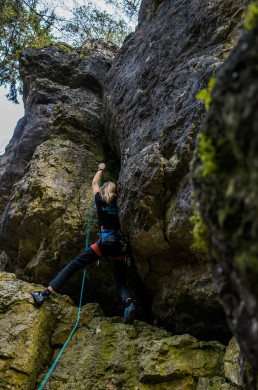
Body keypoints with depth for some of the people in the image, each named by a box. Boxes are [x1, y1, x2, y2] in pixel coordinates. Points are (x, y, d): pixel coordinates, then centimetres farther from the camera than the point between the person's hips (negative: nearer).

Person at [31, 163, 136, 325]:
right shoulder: (119, 204, 13)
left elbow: (94, 183, 30)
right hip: (120, 244, 2)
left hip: (105, 242, -2)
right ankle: (129, 303, -28)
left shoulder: (100, 200, 12)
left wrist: (101, 169, 46)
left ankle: (45, 294, -14)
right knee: (121, 283, 5)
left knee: (73, 266, -2)